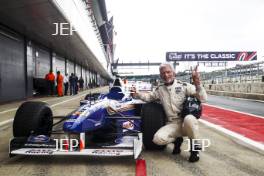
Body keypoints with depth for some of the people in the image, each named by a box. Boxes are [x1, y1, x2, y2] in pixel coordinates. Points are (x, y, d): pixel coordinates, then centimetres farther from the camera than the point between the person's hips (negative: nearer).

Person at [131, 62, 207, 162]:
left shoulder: (184, 86, -2)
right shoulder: (160, 89, 11)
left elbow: (203, 98, -7)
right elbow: (149, 97, 26)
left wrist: (197, 85, -25)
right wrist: (137, 95, 7)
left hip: (186, 123, -2)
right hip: (172, 124, 3)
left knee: (189, 119, -38)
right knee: (158, 139, -25)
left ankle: (195, 147, -8)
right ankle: (177, 139, 9)